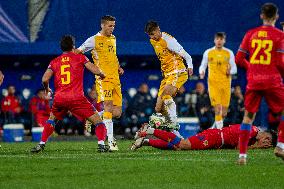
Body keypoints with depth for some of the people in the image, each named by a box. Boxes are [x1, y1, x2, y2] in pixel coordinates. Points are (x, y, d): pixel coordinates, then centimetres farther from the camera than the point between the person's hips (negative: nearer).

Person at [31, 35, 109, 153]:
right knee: (97, 121, 3)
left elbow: (45, 79, 4)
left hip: (59, 98, 3)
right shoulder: (80, 58, 7)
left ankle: (41, 144, 20)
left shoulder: (54, 62, 13)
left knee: (51, 120, 29)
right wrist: (102, 75, 21)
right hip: (77, 98, -3)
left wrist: (47, 89, 25)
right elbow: (96, 71, -1)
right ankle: (101, 144, -16)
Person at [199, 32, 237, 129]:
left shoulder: (229, 53, 6)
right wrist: (202, 72, -9)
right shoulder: (208, 52, 5)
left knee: (224, 112, 3)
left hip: (226, 83, 2)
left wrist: (230, 71, -13)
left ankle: (216, 126, 28)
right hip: (213, 83, -2)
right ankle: (219, 128, -14)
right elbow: (203, 65, 13)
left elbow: (234, 68, 10)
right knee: (217, 107, -16)